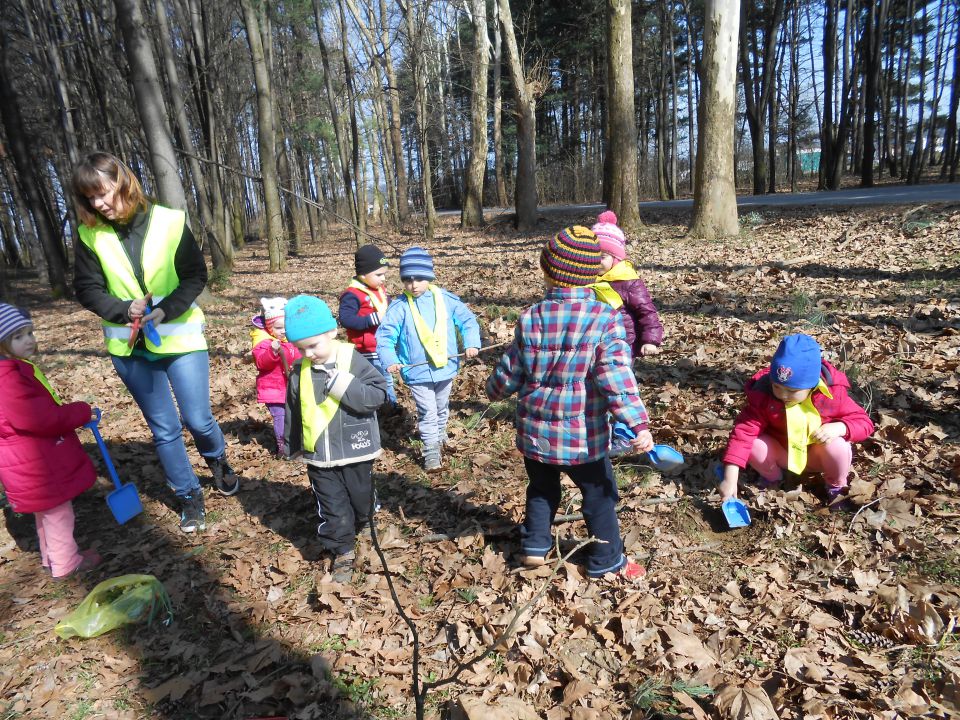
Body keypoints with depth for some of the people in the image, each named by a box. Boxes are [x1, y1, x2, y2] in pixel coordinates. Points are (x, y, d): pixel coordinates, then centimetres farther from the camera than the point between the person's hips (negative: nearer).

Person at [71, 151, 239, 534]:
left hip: (180, 338, -2)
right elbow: (87, 289, 1)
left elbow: (196, 276, -6)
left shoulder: (170, 222, -9)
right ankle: (189, 496, 27)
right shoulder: (90, 234, -3)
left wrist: (166, 310, -20)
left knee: (198, 420, 1)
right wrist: (125, 311, -17)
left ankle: (218, 461, 35)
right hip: (130, 346, 2)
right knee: (164, 430, 9)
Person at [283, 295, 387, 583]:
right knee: (332, 507, 9)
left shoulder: (354, 360, -15)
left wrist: (342, 384, -30)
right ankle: (343, 550, 27)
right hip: (318, 457, 2)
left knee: (361, 500, 17)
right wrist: (294, 445, 19)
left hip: (355, 452, -2)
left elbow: (377, 395, -21)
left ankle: (355, 530, 48)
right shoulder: (300, 371, -2)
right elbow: (293, 411, 11)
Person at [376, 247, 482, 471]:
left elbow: (467, 320, 1)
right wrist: (390, 360, -26)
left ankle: (440, 434, 51)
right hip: (417, 372, -3)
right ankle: (432, 451, 17)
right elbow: (385, 336, -11)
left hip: (445, 367, 3)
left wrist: (471, 343, -13)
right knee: (427, 412, 3)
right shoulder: (399, 307, -11)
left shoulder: (446, 299, -6)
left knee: (442, 407, 25)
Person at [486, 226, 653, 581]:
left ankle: (535, 546, 31)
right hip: (583, 433, -3)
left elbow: (510, 372, 2)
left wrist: (493, 390, 23)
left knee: (541, 488, 26)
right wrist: (638, 424, -21)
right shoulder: (604, 318, -15)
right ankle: (607, 559, 29)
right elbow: (616, 377, -23)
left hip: (536, 430, 3)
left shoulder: (530, 318, -6)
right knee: (599, 494, 17)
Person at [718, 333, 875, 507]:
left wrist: (839, 427, -35)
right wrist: (730, 478, -38)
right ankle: (772, 479, 6)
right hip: (781, 453, 0)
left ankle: (836, 487, 3)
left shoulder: (833, 394, -23)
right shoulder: (763, 394, -25)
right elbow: (744, 430, -31)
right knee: (754, 445, -28)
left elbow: (864, 422, -10)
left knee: (838, 447, -32)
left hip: (816, 455, 0)